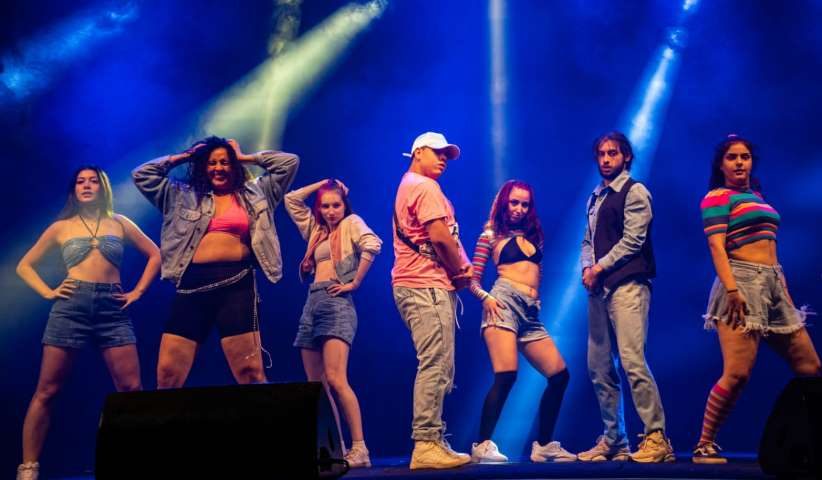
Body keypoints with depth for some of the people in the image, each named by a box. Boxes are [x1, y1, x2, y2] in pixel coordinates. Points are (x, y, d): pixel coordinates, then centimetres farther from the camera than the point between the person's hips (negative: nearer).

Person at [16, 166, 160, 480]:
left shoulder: (119, 223, 14)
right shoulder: (61, 227, 13)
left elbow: (155, 255, 18)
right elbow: (24, 265, 18)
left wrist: (138, 291, 7)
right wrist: (48, 292, 3)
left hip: (113, 308, 1)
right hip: (71, 307, 0)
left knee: (131, 388, -6)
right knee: (47, 391, -2)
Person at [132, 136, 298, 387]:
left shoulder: (254, 194, 18)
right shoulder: (183, 196, 22)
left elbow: (289, 162, 16)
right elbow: (141, 175, 24)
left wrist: (245, 158, 21)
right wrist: (182, 157, 23)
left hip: (237, 284, -2)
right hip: (193, 284, 2)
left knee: (250, 374, -8)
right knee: (167, 375, -4)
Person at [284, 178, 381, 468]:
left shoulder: (351, 223, 4)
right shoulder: (316, 229, 23)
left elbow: (372, 245, -15)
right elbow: (291, 200, 24)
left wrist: (355, 282, -13)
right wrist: (324, 183, 20)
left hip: (337, 303, -8)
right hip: (312, 305, 8)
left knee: (335, 381, -20)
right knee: (315, 386, 2)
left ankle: (359, 449, -22)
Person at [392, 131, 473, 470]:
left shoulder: (407, 187, 25)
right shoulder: (425, 187, -7)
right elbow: (439, 236, -17)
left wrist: (458, 270, 6)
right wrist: (462, 270, -3)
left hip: (416, 286, 11)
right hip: (428, 287, -11)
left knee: (437, 368, 12)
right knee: (435, 366, -13)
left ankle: (433, 442, 14)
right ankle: (426, 445, -15)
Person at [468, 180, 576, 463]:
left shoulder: (533, 236, 24)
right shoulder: (491, 235, 10)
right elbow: (473, 280, 6)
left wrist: (537, 301, 11)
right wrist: (486, 298, -12)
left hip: (531, 313, 6)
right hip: (505, 303, -6)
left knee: (560, 375, 1)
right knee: (506, 376, -22)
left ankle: (544, 445, 10)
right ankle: (482, 446, -19)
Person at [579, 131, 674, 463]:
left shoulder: (634, 192, 0)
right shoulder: (596, 197, 22)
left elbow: (632, 240, -9)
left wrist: (600, 267, -7)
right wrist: (587, 268, 3)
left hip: (626, 285, -8)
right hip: (599, 289, 8)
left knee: (632, 361, -17)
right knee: (599, 367, 6)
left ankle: (656, 438, -13)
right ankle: (613, 441, 13)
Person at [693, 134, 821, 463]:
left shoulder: (758, 197, 22)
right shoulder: (717, 197, -1)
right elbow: (716, 246, -12)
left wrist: (783, 289, 16)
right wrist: (731, 289, -25)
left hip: (773, 284, 8)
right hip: (742, 282, -8)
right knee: (737, 373, -18)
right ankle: (704, 446, -9)